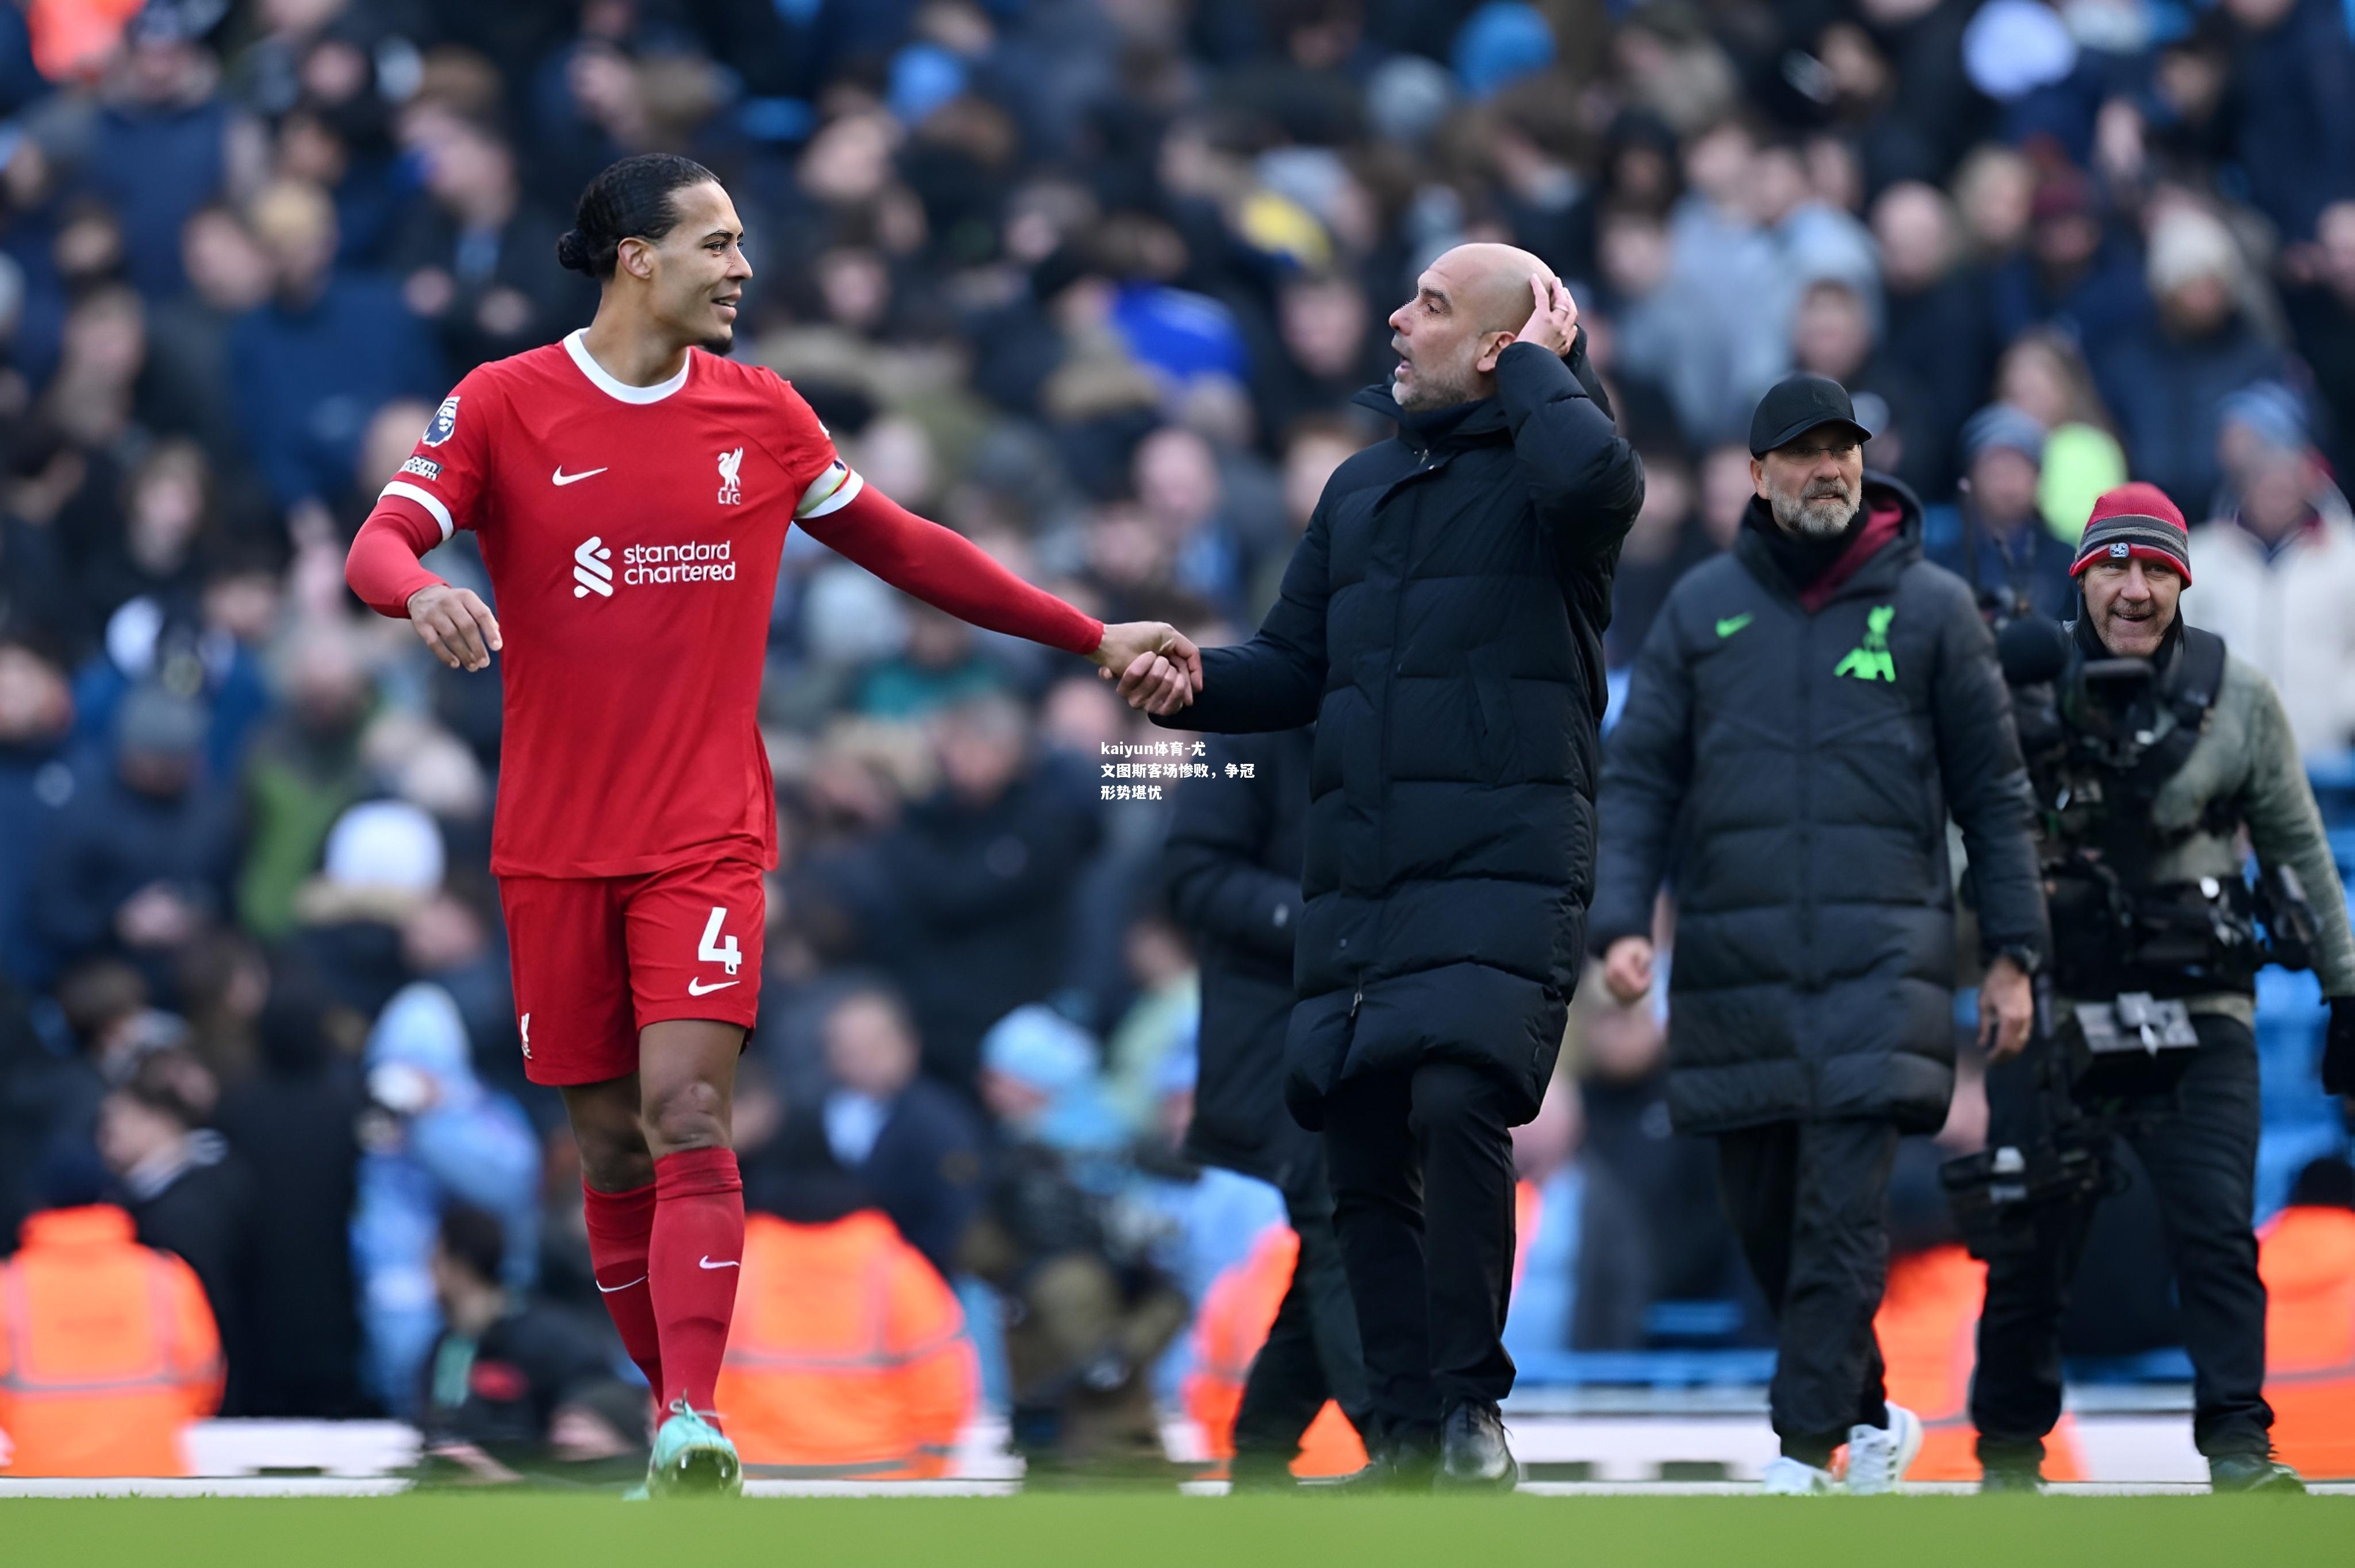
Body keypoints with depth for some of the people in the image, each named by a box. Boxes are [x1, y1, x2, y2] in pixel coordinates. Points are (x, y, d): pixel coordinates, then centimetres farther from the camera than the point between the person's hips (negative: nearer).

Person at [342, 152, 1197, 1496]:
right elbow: (382, 542, -10)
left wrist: (1091, 638, 17)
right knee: (611, 1144, 3)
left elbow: (905, 549, 17)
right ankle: (675, 1408, 16)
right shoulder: (504, 406, -1)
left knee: (686, 1113, -17)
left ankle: (693, 1429, -26)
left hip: (708, 840, 0)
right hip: (556, 846, 0)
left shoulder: (762, 415, 7)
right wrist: (423, 589, -35)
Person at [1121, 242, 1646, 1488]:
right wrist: (1196, 684, 3)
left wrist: (1538, 361, -8)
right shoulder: (1363, 486, 20)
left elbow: (1599, 477, -25)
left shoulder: (1535, 466, 1)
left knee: (1455, 1105, -23)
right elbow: (1297, 664, 24)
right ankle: (1406, 1434, 9)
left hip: (1500, 865, -7)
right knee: (1363, 1152, 3)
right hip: (1356, 873, 7)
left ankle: (1470, 1408, -14)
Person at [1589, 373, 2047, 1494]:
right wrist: (1619, 923, -6)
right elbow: (1639, 778, 8)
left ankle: (1805, 1453, -14)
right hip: (1735, 962, 3)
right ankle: (1870, 1416, 25)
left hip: (1879, 958, -3)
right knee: (1762, 1212, 7)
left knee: (1844, 1210, -14)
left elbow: (1993, 792, 9)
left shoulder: (1930, 608, 5)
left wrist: (2011, 951, 5)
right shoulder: (1702, 609, 9)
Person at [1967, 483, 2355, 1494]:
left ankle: (2237, 1447, -9)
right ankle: (2009, 1450, 21)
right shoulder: (2023, 688, -1)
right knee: (2029, 1247, 4)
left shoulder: (2236, 698, 3)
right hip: (2053, 1019, 0)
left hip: (2196, 1020, 0)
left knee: (2218, 1229, -12)